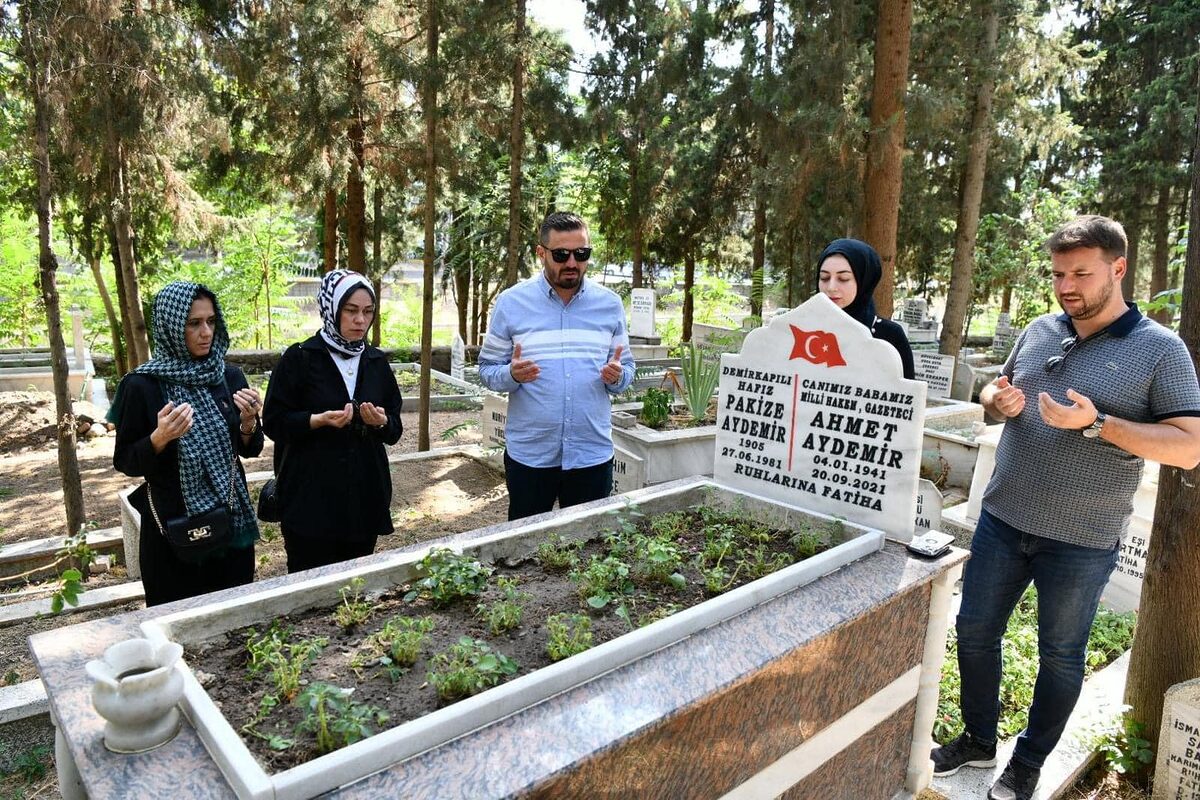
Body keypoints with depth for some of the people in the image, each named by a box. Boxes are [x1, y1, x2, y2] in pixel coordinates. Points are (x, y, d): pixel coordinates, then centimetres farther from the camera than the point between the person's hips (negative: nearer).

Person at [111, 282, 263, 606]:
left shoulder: (229, 377, 0)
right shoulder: (142, 385, -11)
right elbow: (125, 462, -6)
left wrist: (248, 421, -14)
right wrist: (159, 438, -24)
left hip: (233, 522, 3)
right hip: (172, 529, -3)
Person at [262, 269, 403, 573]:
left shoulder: (377, 361, 8)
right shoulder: (299, 358, -5)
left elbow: (395, 430, 10)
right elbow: (274, 422, -5)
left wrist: (381, 422, -11)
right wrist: (319, 420, -21)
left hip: (365, 495, 4)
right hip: (310, 498, -4)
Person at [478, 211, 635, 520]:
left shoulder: (610, 304, 3)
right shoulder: (511, 301, -3)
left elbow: (626, 368, 9)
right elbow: (487, 369, 1)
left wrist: (617, 376, -14)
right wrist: (511, 374, -21)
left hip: (593, 454, 2)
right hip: (529, 454, -1)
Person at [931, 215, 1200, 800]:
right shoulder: (1040, 331, 5)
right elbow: (997, 393, 17)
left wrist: (1096, 424, -25)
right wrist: (996, 400, -7)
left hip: (1081, 541, -4)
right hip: (1003, 519, 5)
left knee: (1060, 654, 14)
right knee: (975, 632, 13)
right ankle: (978, 741, 35)